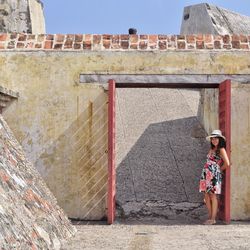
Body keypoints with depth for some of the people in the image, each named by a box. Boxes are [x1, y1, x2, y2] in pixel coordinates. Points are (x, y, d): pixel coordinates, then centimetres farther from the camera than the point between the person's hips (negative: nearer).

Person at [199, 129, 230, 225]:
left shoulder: (221, 150, -4)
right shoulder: (211, 149, 17)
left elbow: (227, 163, -13)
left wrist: (219, 169, 1)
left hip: (214, 174, -7)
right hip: (206, 174, 7)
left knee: (212, 195, -5)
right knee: (206, 195, 5)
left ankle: (213, 219, -1)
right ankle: (210, 216, 14)